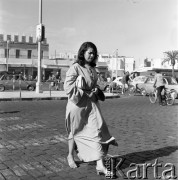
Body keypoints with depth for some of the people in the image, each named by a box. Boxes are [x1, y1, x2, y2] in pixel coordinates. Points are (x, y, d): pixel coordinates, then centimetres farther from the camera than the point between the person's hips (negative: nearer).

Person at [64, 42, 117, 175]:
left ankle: (100, 165, -4)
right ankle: (70, 156, 35)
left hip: (91, 103, 5)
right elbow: (68, 87, -13)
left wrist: (96, 90, 3)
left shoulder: (92, 69, 11)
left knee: (97, 131, -5)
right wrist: (85, 93, -17)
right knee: (75, 132, 11)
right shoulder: (75, 67, -10)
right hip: (77, 104, -5)